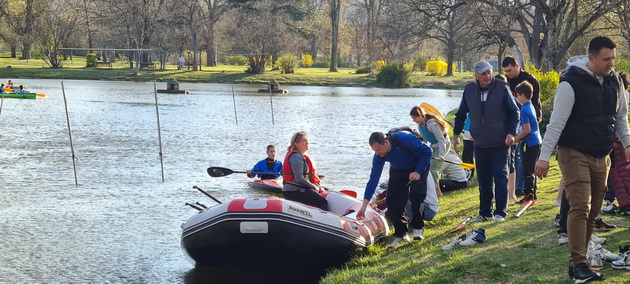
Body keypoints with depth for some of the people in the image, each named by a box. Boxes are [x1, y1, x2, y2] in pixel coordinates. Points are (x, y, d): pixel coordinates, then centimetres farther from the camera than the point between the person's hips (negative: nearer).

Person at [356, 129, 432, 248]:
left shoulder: (405, 138, -38)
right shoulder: (378, 156, -24)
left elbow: (427, 152, -25)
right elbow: (373, 179, -20)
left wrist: (418, 172, -33)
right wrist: (364, 204, -25)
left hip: (419, 166, -4)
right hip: (398, 170, 4)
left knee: (416, 194, -24)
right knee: (392, 200, -10)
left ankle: (417, 229, -8)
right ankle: (401, 234, 1)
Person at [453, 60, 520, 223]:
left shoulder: (502, 87, -6)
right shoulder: (469, 90, 3)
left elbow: (514, 112, -1)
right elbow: (461, 114, 16)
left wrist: (511, 133, -12)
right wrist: (456, 133, 10)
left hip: (501, 143, -3)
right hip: (480, 144, 3)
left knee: (500, 176, -2)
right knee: (483, 179, 8)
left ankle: (500, 212, 6)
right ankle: (485, 213, 17)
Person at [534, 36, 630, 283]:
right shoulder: (572, 82, -16)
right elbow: (556, 122, -18)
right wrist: (544, 157, -20)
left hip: (602, 157, 7)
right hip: (575, 153, -7)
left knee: (593, 210, 9)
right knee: (580, 207, -12)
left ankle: (581, 256, 19)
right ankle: (577, 264, -10)